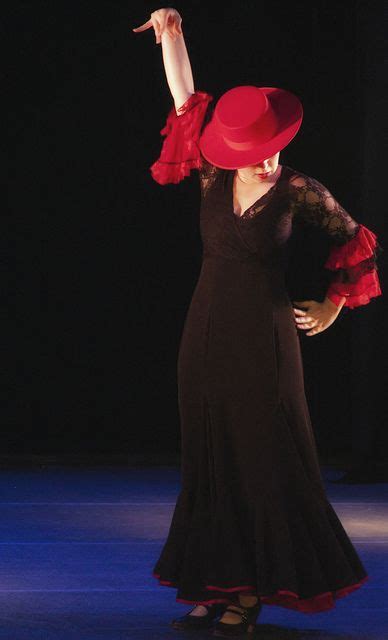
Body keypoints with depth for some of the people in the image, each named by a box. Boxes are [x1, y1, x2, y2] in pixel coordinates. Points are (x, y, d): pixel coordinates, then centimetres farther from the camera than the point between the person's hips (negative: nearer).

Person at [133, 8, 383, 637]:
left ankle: (255, 589, 2)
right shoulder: (214, 175, 2)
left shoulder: (298, 191, -7)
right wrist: (171, 33, -8)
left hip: (264, 338, -4)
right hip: (207, 334, 4)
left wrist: (331, 308, 7)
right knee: (210, 462, 6)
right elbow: (186, 99, 0)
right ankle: (218, 586, 11)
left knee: (266, 462, -1)